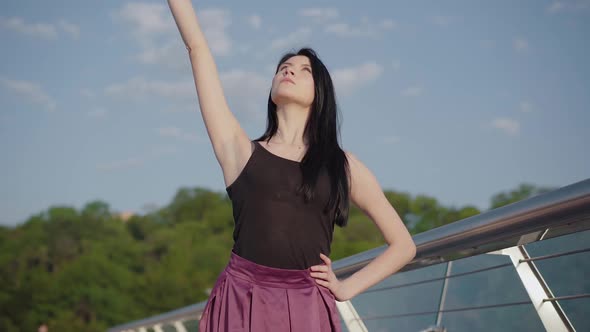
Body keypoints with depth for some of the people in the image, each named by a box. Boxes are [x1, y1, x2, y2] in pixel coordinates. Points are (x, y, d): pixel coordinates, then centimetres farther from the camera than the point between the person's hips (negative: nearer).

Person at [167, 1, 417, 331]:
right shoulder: (241, 150, 10)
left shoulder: (342, 165, 12)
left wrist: (346, 288, 7)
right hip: (241, 303, 0)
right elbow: (198, 47, 8)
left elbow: (403, 246, 17)